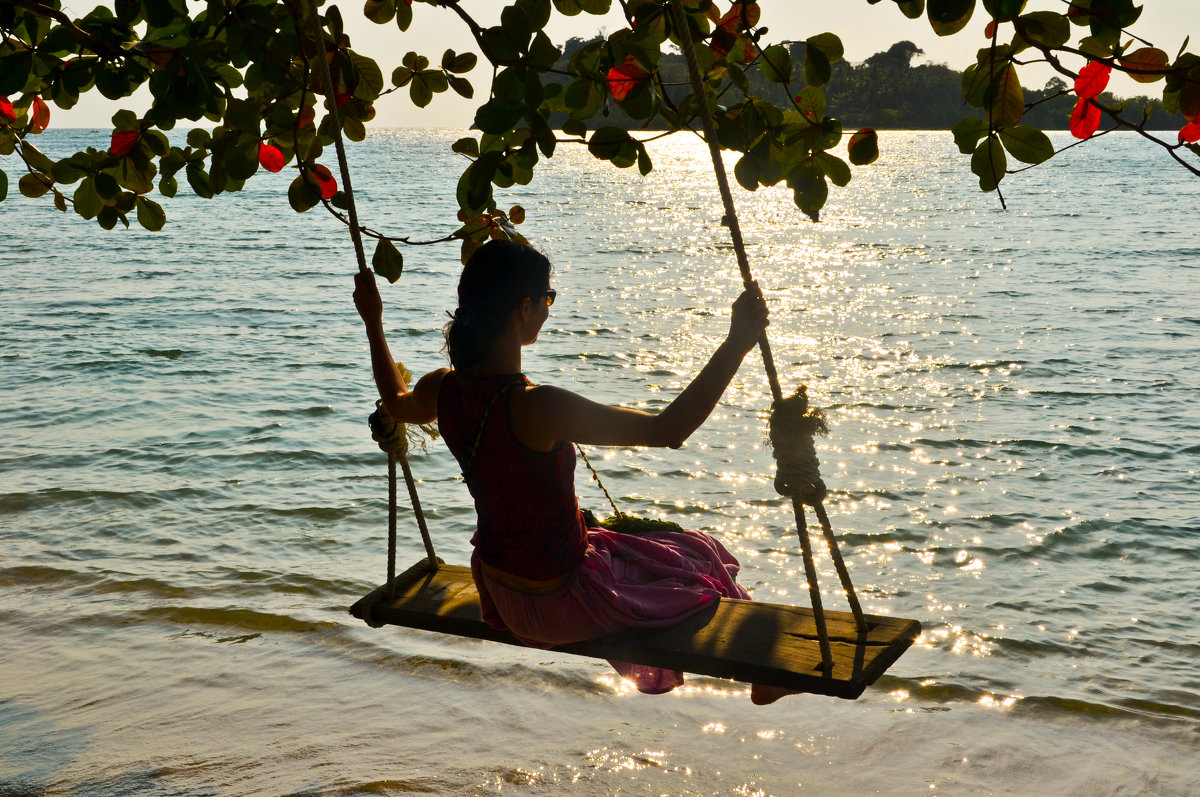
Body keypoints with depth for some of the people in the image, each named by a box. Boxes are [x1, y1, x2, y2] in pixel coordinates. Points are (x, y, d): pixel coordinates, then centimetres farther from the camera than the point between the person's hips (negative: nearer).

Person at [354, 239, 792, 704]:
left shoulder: (444, 389, -10)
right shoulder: (535, 408, -34)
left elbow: (396, 404, 16)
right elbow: (668, 429, -35)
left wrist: (373, 322, 28)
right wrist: (737, 342, -34)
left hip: (497, 591, 7)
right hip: (556, 605, -7)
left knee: (613, 538, 34)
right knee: (700, 555, 17)